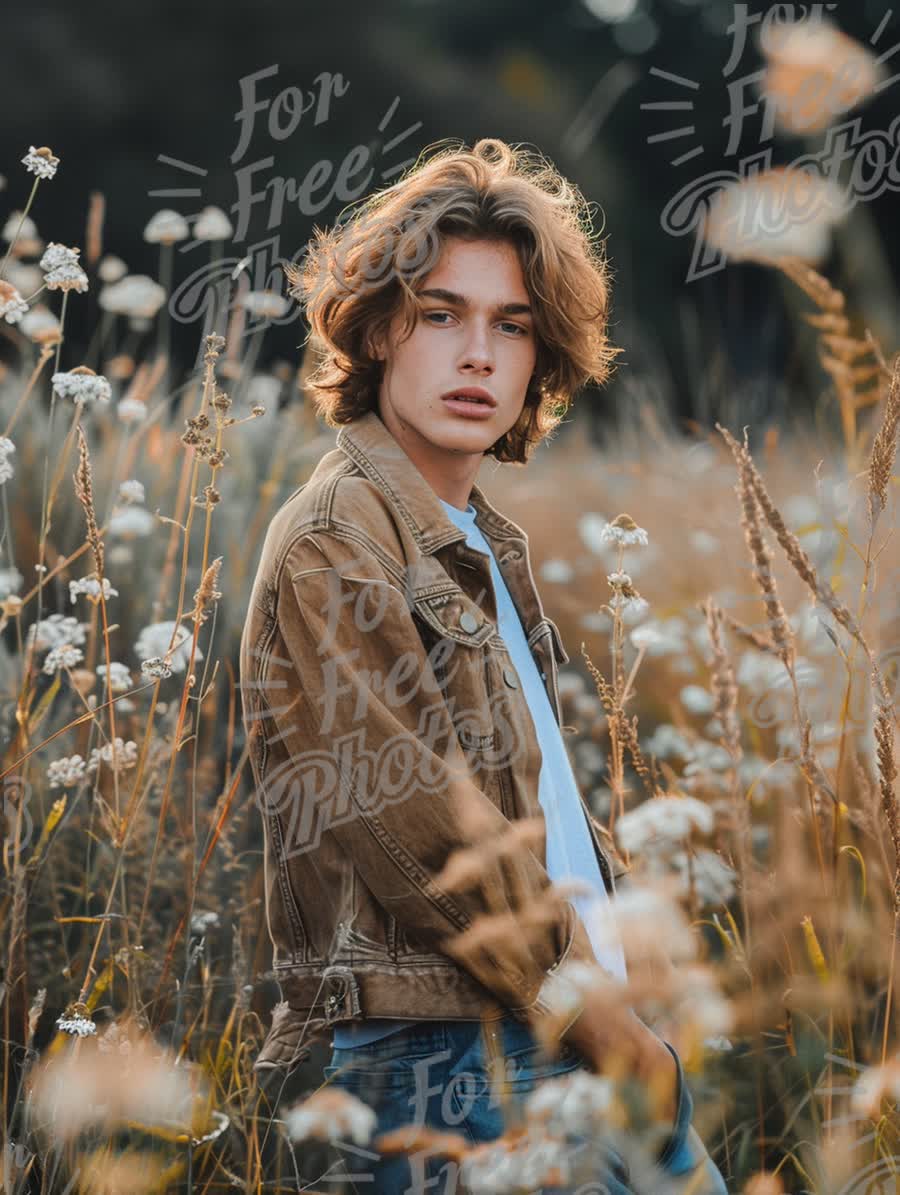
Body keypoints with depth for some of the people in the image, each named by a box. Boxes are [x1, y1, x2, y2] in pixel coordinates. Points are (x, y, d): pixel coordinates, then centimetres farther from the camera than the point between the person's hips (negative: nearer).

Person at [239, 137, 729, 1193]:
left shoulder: (485, 547, 17)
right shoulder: (334, 543, -11)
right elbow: (424, 839, -17)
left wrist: (619, 981, 8)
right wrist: (608, 1033, -12)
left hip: (577, 1035, 9)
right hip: (455, 1060, -9)